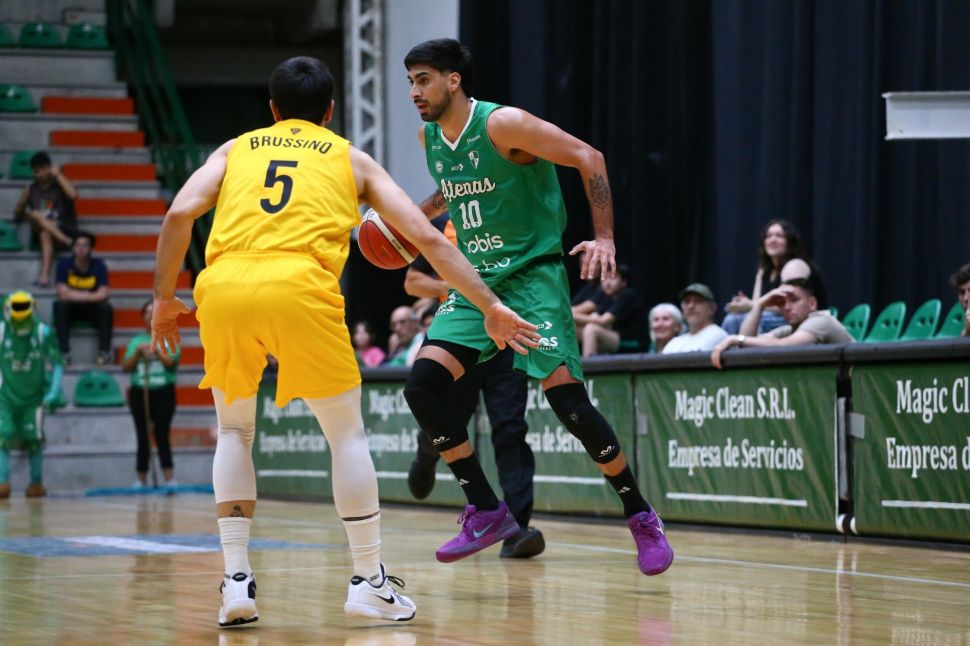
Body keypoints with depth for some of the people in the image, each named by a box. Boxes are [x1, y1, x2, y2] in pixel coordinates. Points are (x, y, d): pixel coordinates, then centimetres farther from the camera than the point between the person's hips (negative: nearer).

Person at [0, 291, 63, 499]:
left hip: (33, 398, 0)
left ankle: (37, 482, 20)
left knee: (33, 438, 3)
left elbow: (56, 364, -1)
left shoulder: (43, 333, -8)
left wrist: (53, 392, -10)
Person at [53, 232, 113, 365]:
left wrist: (74, 295, -23)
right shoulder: (64, 264, -9)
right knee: (60, 305, -31)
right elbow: (63, 294, -18)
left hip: (92, 309, 0)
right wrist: (89, 295, -20)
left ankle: (104, 352, -27)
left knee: (106, 308, -29)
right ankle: (64, 352, -32)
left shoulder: (99, 266, -9)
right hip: (71, 308, 0)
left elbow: (102, 295, -19)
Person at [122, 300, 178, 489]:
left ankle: (169, 480, -10)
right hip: (139, 393, 2)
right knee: (143, 438, 3)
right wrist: (138, 353, -10)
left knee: (162, 436, -9)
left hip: (163, 393, -2)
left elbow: (171, 362, -9)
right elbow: (126, 367, 5)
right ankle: (141, 481, 7)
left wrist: (156, 351, -23)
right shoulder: (136, 341, 12)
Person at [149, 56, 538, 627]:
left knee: (235, 433, 21)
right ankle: (370, 582, 13)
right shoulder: (351, 159, 26)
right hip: (299, 287, -2)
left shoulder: (235, 149, 28)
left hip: (223, 288, 2)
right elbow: (428, 238, 20)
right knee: (347, 433, 15)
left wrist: (164, 299, 18)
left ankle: (237, 581, 11)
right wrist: (491, 308, 22)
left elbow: (180, 214, 10)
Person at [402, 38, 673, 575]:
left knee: (567, 398, -16)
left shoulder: (502, 124, -16)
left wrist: (604, 237, -23)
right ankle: (486, 514, 0)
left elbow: (589, 159, -16)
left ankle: (641, 519, 1)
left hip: (532, 273, -7)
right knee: (422, 386, -10)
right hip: (475, 281, 7)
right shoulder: (429, 137, 7)